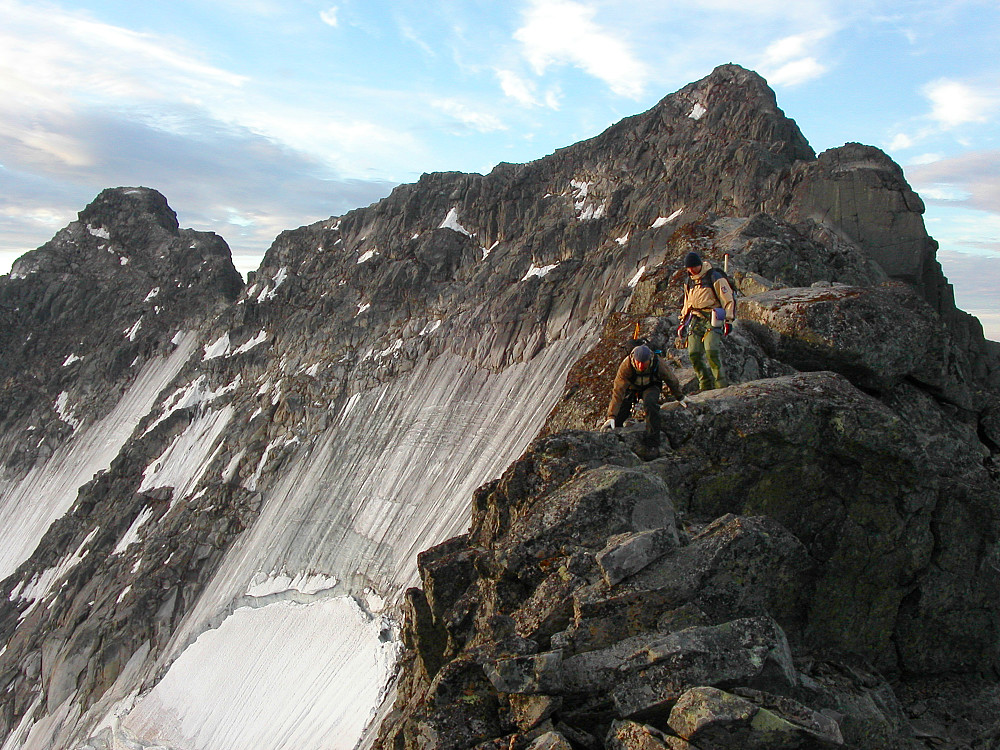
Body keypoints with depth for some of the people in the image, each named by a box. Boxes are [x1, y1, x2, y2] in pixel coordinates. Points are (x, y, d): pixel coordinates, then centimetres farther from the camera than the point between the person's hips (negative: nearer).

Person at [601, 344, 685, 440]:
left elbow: (671, 380, -9)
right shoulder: (626, 365, -35)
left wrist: (680, 397, 8)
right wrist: (611, 416, -42)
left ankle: (653, 438, -20)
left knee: (650, 402, -32)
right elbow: (618, 392, -36)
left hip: (650, 386, -1)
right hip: (631, 387, 1)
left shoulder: (658, 364, -31)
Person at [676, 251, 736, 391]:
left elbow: (729, 300, -5)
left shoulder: (715, 277, -4)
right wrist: (683, 322, 24)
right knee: (694, 353, -4)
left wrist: (728, 320, -10)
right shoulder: (689, 281, 16)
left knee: (711, 351, -21)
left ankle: (722, 384, -13)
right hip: (695, 320, 6)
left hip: (712, 320, -6)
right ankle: (706, 386, 5)